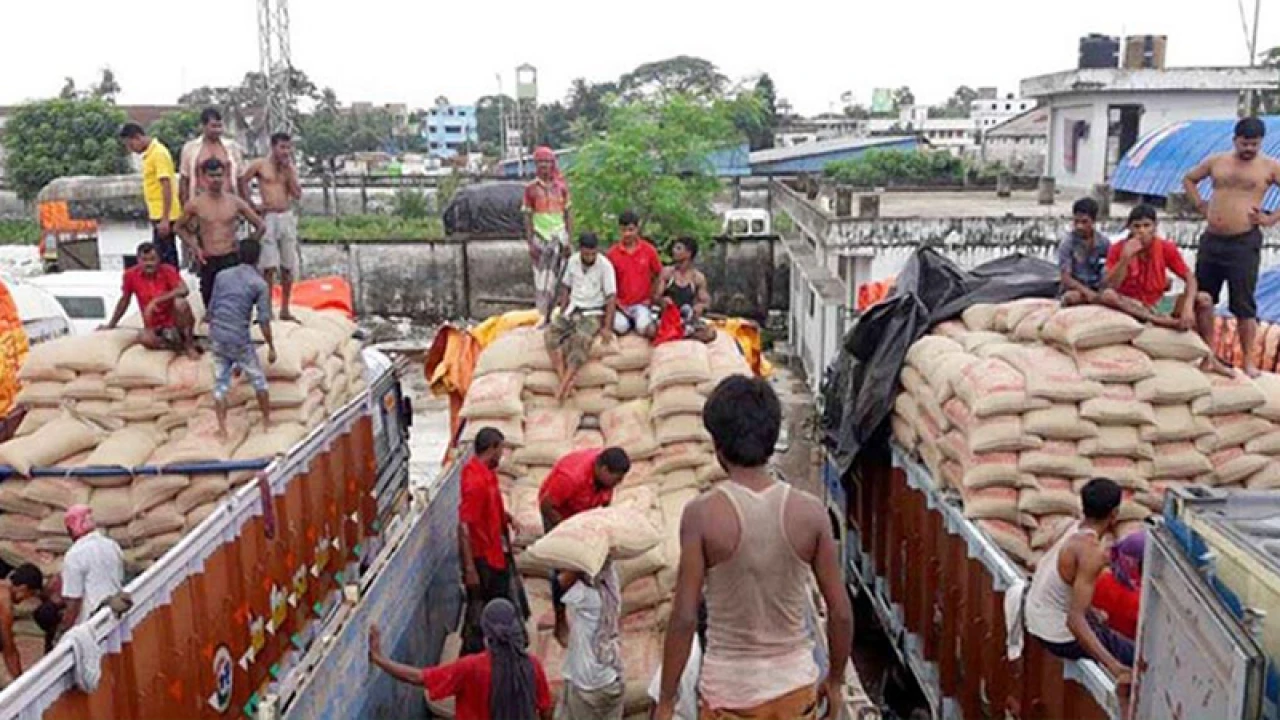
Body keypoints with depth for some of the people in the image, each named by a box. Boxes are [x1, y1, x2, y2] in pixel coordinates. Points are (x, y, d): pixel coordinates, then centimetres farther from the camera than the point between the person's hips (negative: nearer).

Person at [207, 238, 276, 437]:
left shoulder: (222, 276, 8)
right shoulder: (260, 284, -5)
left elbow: (211, 309, 10)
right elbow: (264, 320, -9)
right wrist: (271, 347, -2)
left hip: (217, 337, 4)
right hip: (240, 339, -4)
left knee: (220, 382, 11)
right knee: (258, 379, 14)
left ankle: (222, 428, 9)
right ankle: (267, 421, 22)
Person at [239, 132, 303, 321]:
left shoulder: (291, 169, 9)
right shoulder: (260, 165, -1)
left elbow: (297, 195, -1)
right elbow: (242, 181, 1)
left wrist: (288, 170, -5)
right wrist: (252, 206, -3)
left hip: (287, 217, 4)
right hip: (268, 217, -4)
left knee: (288, 266, 5)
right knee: (269, 266, -5)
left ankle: (285, 309, 14)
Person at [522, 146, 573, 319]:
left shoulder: (561, 187, 6)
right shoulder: (531, 188, 2)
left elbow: (567, 216, 7)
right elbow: (528, 217, 2)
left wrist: (569, 240, 0)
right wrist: (530, 243, -4)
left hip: (558, 235, 1)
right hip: (540, 237, -1)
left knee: (555, 279, -2)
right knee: (541, 280, -1)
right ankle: (542, 317, 4)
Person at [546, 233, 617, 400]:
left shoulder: (605, 265, -14)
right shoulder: (572, 261, 1)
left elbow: (611, 297, -13)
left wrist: (607, 327, -18)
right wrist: (562, 313, 5)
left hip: (594, 312, -5)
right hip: (573, 309, 5)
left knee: (581, 339, -33)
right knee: (552, 332, -22)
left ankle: (564, 383, -38)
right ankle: (564, 378, -37)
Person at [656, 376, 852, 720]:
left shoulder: (702, 513, -16)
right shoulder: (810, 512, -9)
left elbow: (684, 618, -16)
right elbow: (841, 612, -4)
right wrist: (835, 679, 12)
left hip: (730, 688, -2)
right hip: (794, 683, 2)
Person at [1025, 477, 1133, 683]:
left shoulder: (1076, 530, -1)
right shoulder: (1092, 551, -27)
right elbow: (1075, 620, -32)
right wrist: (1113, 666, -37)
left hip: (1038, 616, 9)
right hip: (1059, 636, -9)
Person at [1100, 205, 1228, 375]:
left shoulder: (1166, 248, -6)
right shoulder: (1118, 249, -12)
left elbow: (1190, 279, -8)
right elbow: (1110, 287, -19)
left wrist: (1188, 307, -26)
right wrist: (1125, 258, -30)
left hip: (1158, 305, 3)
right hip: (1129, 307, -3)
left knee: (1204, 299, -16)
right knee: (1106, 296, -34)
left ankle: (1209, 357, -10)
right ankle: (1165, 321, -34)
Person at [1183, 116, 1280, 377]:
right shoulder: (1216, 161, 9)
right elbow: (1189, 179, 24)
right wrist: (1200, 204, 11)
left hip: (1244, 243, -4)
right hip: (1211, 239, 4)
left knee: (1243, 305, -2)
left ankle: (1248, 360, 5)